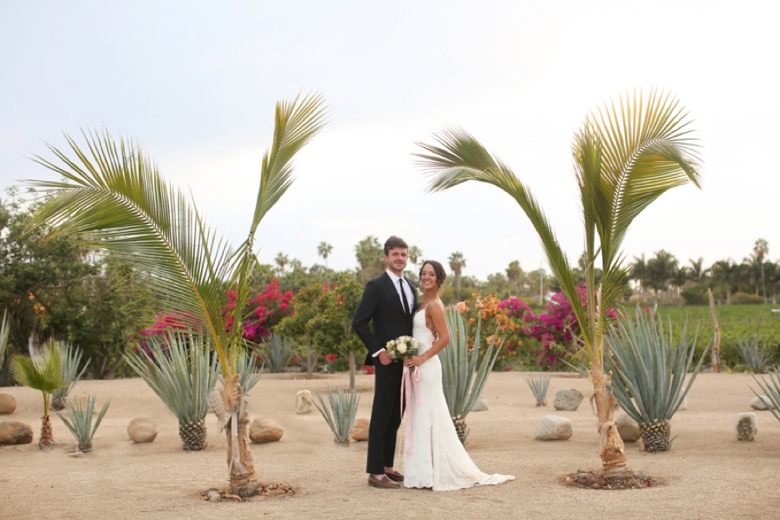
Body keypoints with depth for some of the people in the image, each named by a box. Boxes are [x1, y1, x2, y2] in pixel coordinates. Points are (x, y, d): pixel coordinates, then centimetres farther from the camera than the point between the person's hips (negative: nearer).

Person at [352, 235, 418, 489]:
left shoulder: (412, 286, 15)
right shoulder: (376, 286, -7)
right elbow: (359, 323, -11)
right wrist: (378, 351, -16)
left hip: (407, 360, 7)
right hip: (387, 361, -7)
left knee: (396, 417, 12)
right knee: (381, 416, -2)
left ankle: (387, 467, 21)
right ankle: (375, 473, 2)